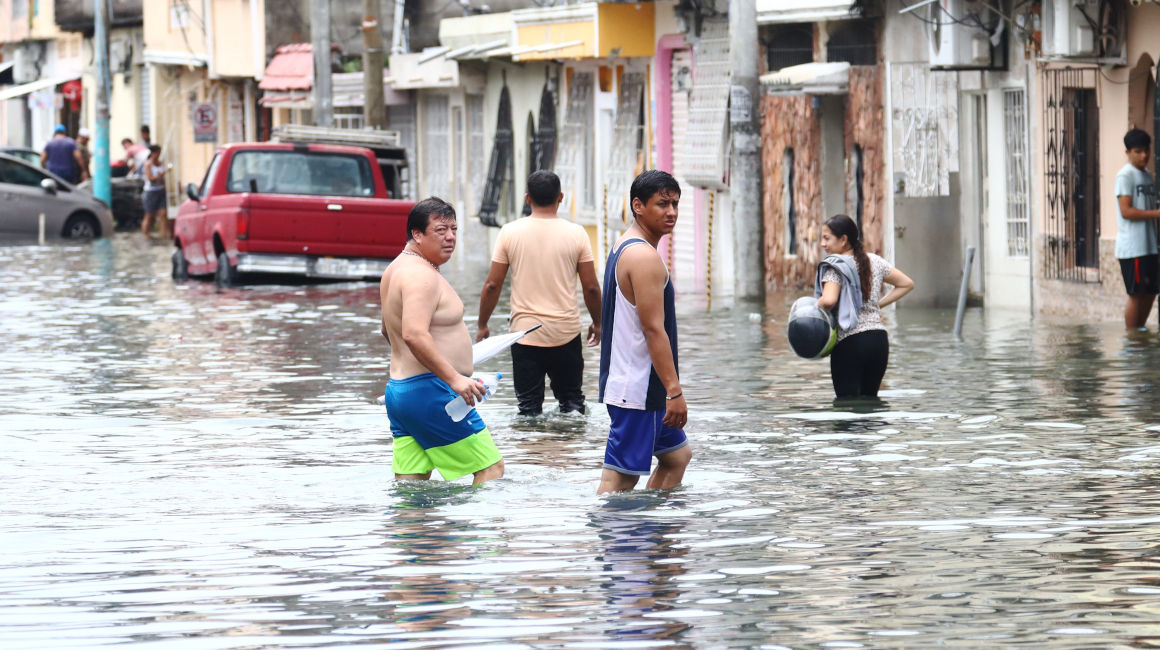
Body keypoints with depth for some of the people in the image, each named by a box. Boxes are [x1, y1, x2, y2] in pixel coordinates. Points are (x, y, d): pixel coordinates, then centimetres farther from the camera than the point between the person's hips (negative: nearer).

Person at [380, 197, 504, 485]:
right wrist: (454, 378, -29)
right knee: (491, 468, -5)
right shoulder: (422, 275, -16)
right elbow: (415, 334, -29)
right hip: (430, 391, -10)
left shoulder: (395, 269, 17)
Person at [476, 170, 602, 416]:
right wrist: (597, 323, 17)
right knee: (572, 399, 14)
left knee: (529, 407, 4)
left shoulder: (510, 232, -3)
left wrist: (482, 325, 11)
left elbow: (493, 285, -1)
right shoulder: (576, 233, -3)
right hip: (566, 332, 0)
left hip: (525, 331, 0)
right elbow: (591, 287, 1)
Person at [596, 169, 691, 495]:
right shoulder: (645, 257, -17)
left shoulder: (623, 248, 16)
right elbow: (654, 329, -22)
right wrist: (674, 391, -22)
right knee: (621, 475, -9)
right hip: (636, 391, -11)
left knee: (677, 455, 19)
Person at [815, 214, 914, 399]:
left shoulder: (836, 267, -10)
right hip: (880, 340, 6)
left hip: (849, 343, -6)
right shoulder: (874, 261, 11)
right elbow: (906, 284, 19)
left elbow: (829, 300, -26)